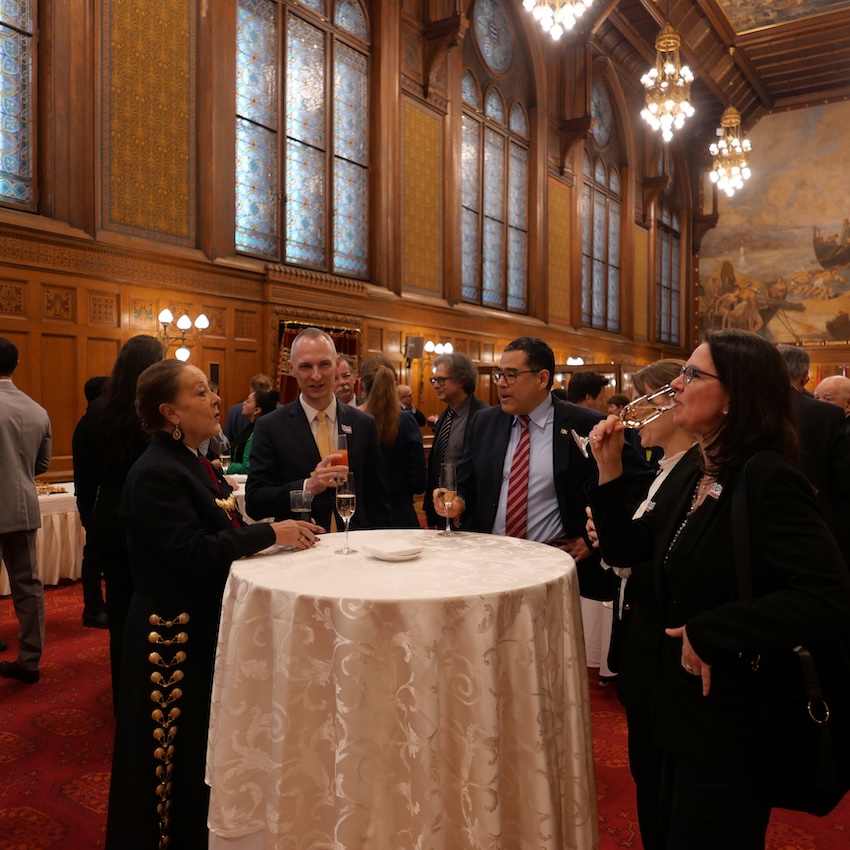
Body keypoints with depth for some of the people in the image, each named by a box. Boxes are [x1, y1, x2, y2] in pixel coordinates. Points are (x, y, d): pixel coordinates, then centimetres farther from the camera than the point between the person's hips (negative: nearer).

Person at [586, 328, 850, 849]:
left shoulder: (768, 479, -22)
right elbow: (626, 550, 10)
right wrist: (610, 469, -1)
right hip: (684, 713, 8)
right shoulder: (691, 483, 4)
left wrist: (711, 631, -25)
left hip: (735, 726, -8)